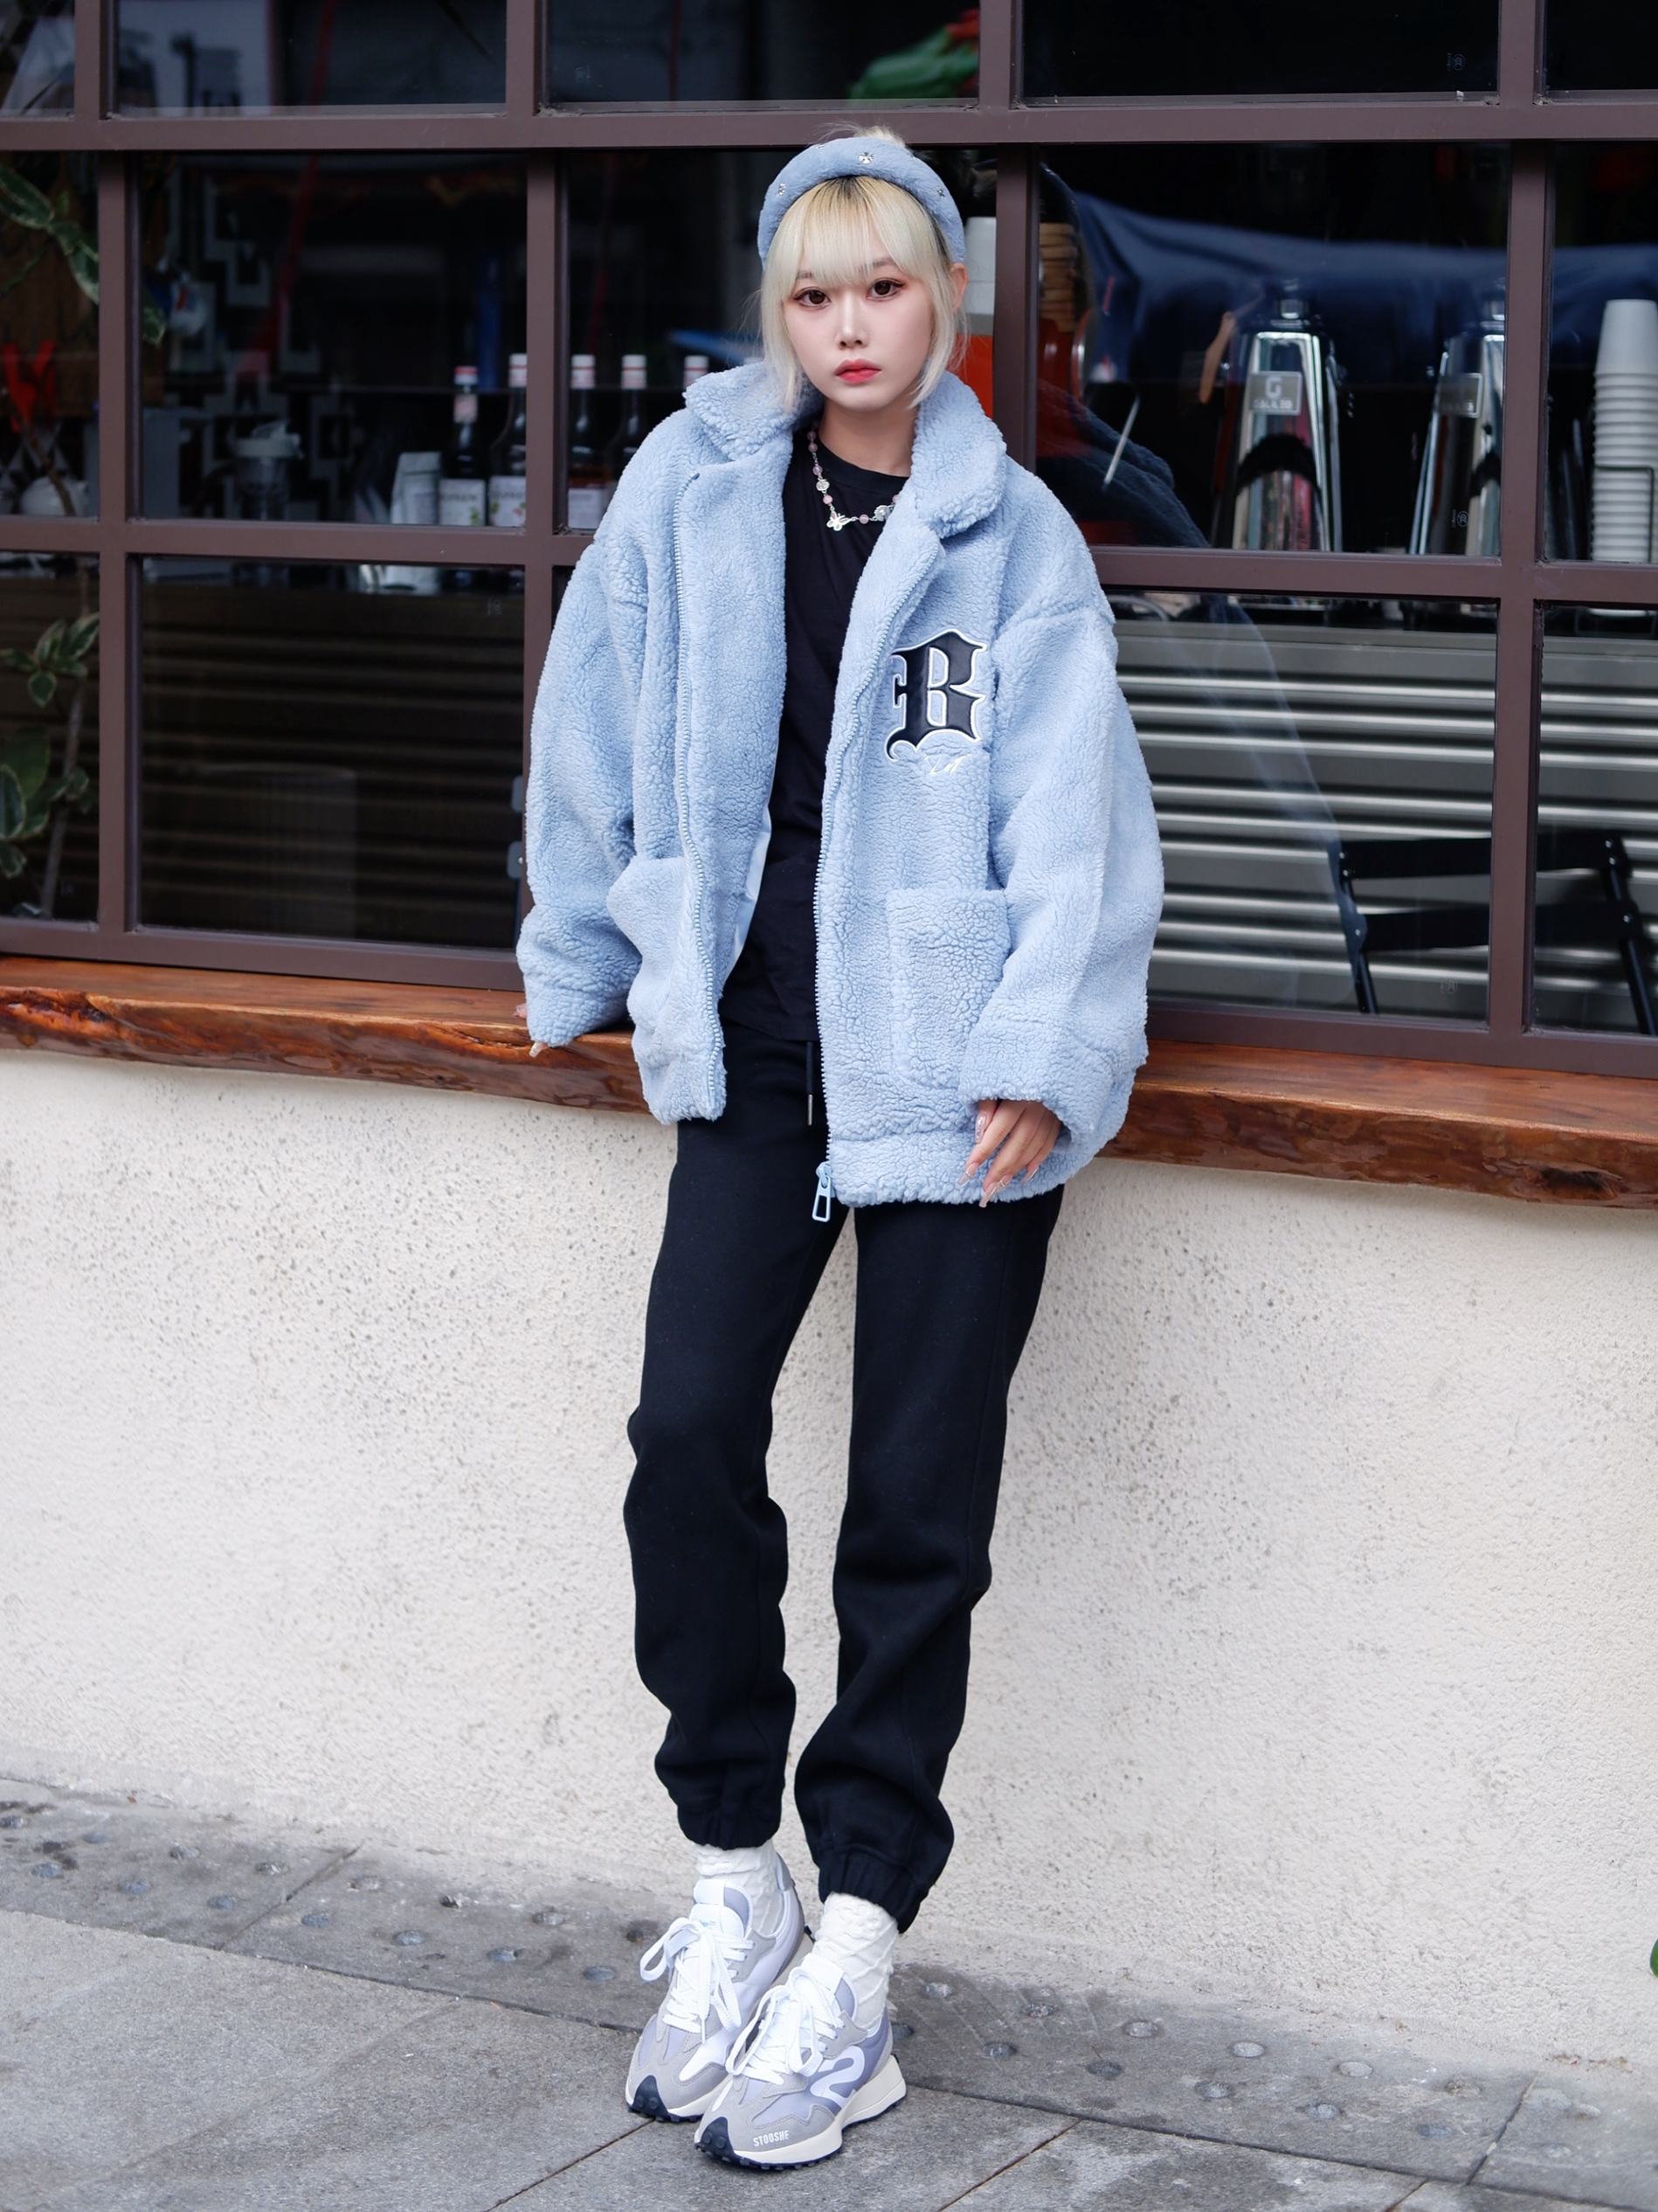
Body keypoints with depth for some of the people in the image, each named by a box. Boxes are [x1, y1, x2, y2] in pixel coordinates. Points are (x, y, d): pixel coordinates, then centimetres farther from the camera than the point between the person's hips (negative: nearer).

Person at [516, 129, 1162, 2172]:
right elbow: (602, 738, 13)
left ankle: (852, 1950, 10)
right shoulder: (692, 485, 4)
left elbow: (1069, 814, -6)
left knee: (917, 1505, 0)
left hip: (949, 1065, -2)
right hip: (759, 1044, 2)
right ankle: (734, 1884, 6)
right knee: (689, 1431, -11)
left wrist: (1035, 1055, -13)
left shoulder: (1012, 535, -2)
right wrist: (591, 959, 16)